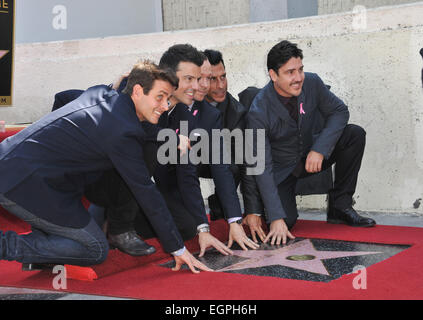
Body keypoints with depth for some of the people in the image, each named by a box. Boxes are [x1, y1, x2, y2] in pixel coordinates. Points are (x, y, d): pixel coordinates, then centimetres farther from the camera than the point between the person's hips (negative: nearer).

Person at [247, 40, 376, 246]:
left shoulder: (312, 83, -16)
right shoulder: (258, 113, -28)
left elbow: (339, 112, -6)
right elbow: (262, 167, -28)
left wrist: (319, 149, -24)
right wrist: (277, 218, -34)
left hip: (312, 154, 4)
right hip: (282, 169, -4)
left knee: (355, 134, -18)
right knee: (286, 220, -25)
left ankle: (340, 207, -9)